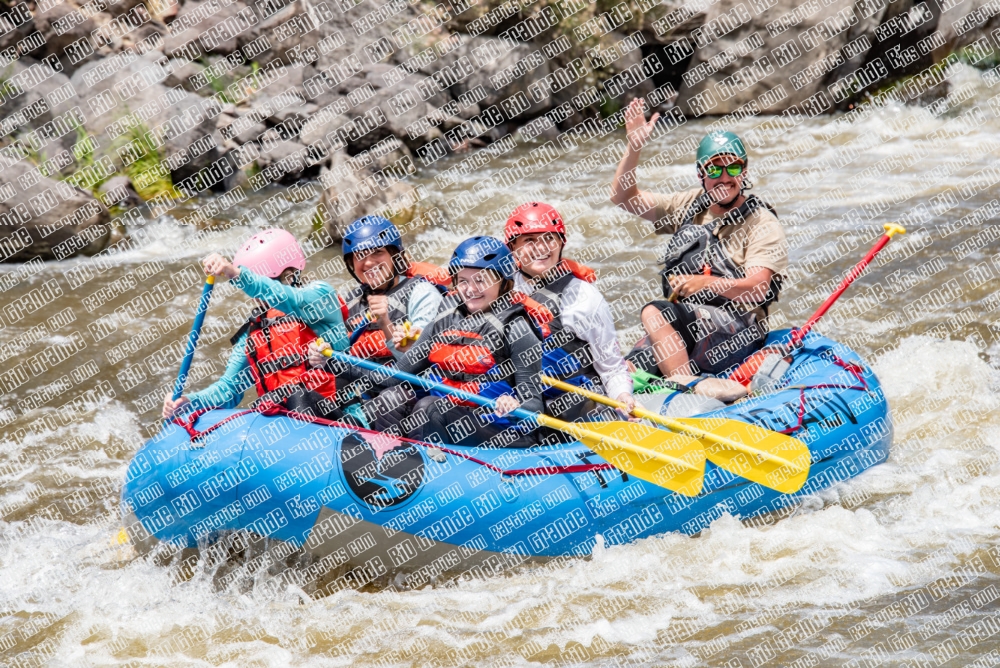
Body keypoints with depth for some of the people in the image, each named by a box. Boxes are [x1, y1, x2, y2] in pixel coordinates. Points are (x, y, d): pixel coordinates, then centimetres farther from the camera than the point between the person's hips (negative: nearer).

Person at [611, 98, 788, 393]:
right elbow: (623, 197, 13)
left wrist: (708, 283, -35)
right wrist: (634, 145, -1)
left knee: (655, 313, -31)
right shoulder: (691, 207, 14)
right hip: (682, 328, 7)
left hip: (735, 333, -7)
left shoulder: (762, 224, -5)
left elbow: (757, 290, -18)